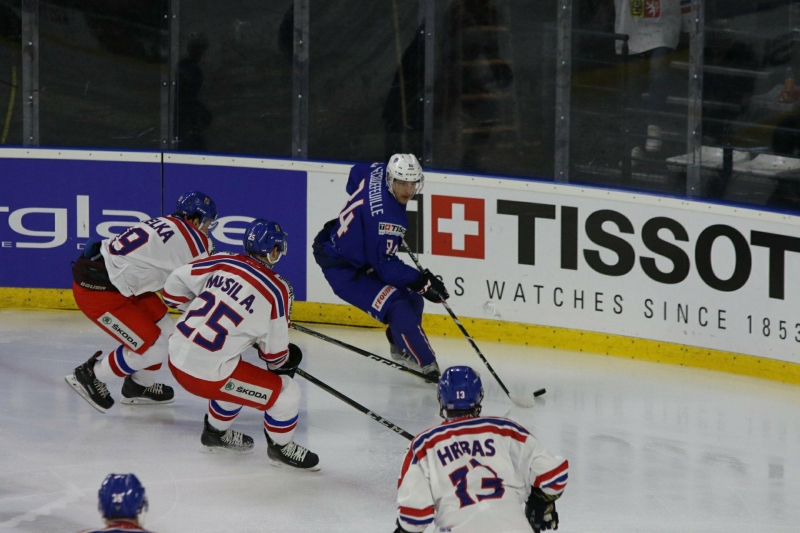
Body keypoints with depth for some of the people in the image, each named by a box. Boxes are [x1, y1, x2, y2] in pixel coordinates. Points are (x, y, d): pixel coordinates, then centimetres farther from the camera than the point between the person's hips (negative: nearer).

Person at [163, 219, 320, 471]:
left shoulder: (222, 262, 1)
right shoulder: (277, 290, -12)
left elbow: (174, 285, 7)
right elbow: (274, 350, -3)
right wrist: (285, 363, 20)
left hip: (177, 358, 7)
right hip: (208, 374, -7)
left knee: (237, 380, 34)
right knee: (285, 391, 6)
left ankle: (216, 433, 50)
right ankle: (280, 446, 27)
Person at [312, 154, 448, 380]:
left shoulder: (379, 172, -10)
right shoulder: (384, 216, -34)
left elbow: (357, 172, 16)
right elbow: (384, 266, -28)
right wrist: (421, 282, -26)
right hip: (344, 270, -10)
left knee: (412, 299, 16)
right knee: (398, 308, -24)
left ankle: (400, 347, 39)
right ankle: (428, 366, -18)